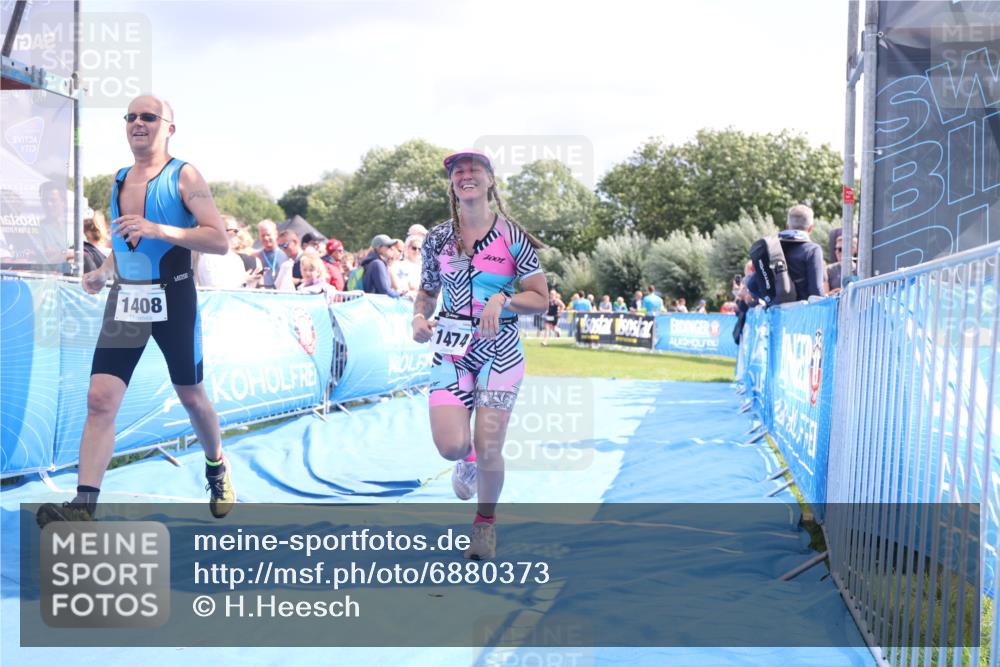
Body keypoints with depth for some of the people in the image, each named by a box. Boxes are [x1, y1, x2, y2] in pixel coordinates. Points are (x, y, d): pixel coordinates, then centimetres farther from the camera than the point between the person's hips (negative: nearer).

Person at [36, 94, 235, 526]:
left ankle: (217, 471, 38)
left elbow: (220, 241, -16)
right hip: (125, 300, 5)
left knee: (191, 396, 11)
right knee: (100, 400, -9)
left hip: (173, 297, -4)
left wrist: (158, 230, -24)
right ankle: (83, 508, -14)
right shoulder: (118, 181, 13)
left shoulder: (184, 176, -7)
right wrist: (102, 273, 10)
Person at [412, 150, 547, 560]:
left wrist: (502, 300, -18)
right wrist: (419, 318, -5)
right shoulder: (437, 239, 5)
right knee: (451, 445, -13)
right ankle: (468, 461, 26)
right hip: (451, 347, 2)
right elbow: (427, 293, 16)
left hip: (500, 348, -2)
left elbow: (540, 300, -1)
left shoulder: (512, 236, -2)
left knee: (488, 448, -4)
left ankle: (485, 523, 24)